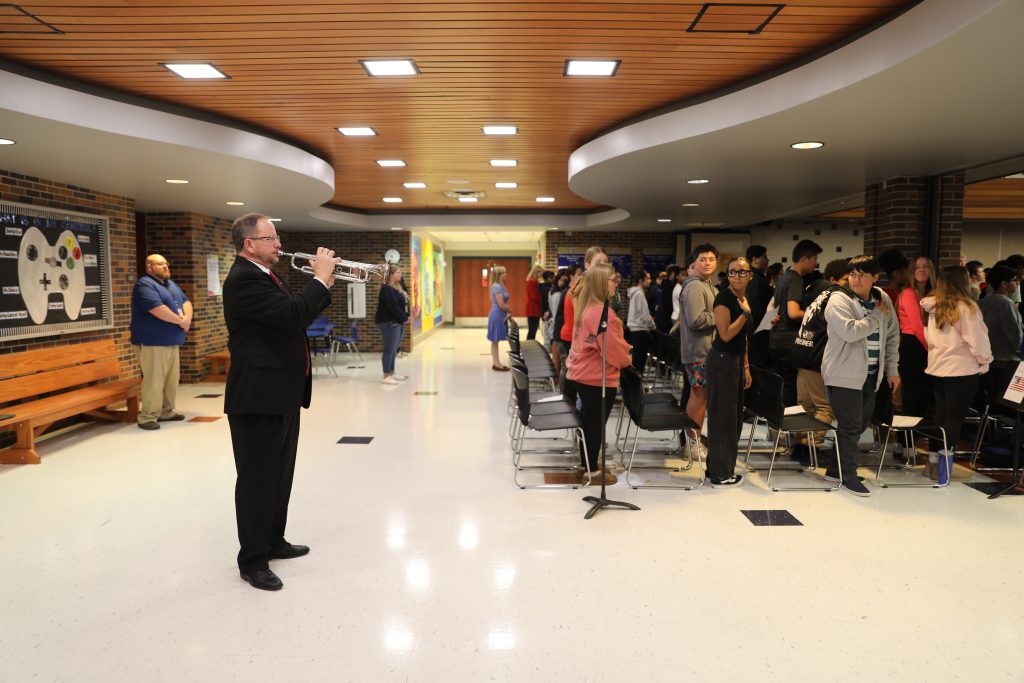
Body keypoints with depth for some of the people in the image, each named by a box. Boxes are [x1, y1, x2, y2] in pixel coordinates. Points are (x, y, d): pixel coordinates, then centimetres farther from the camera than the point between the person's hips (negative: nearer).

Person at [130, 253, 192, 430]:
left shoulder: (171, 284, 19)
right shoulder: (144, 285, -11)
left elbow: (185, 302, 16)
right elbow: (158, 310, -22)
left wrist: (187, 317, -6)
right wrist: (180, 321, -12)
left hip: (171, 341, 9)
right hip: (152, 343, -9)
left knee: (172, 379, 11)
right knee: (154, 381, -10)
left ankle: (166, 412, 21)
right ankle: (147, 417, -4)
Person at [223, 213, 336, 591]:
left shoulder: (265, 276, 14)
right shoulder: (243, 279, -18)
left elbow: (297, 318, 19)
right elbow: (293, 315, -28)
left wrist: (323, 285, 9)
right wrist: (320, 278, -16)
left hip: (282, 394, 10)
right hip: (259, 396, -10)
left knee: (279, 473, 19)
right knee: (257, 478, 0)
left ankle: (273, 542, 33)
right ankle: (252, 560, 12)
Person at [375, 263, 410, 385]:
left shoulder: (397, 287, 17)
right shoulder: (386, 289, -14)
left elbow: (404, 303, 15)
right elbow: (393, 306, -20)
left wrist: (405, 317, 0)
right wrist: (404, 318, -11)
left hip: (398, 322, 10)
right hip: (389, 322, -10)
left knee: (394, 349, 13)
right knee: (389, 349, -8)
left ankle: (391, 373, 20)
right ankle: (386, 377, -6)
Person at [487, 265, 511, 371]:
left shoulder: (499, 286, 12)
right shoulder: (497, 287, -17)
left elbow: (503, 303, 14)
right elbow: (501, 305, -21)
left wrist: (508, 312, -1)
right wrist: (510, 311, -4)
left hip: (500, 316, 10)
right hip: (497, 316, -10)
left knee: (495, 341, 13)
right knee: (495, 341, -2)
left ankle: (496, 363, 19)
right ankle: (497, 364, 3)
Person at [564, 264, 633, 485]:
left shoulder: (585, 308, 9)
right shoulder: (601, 312, -22)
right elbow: (613, 348, -21)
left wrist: (623, 351, 15)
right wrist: (627, 359, 0)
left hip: (581, 373, 9)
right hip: (597, 377, -9)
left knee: (588, 420, 18)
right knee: (597, 424, 2)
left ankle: (589, 462, 30)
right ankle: (593, 470, 11)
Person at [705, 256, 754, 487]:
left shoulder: (744, 299, 12)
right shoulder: (724, 298, -14)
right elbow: (725, 334, -21)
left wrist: (746, 366, 17)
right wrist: (745, 313, -18)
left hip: (736, 360, 9)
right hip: (722, 360, -9)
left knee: (733, 415, 14)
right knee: (722, 416, -2)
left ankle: (719, 468, 26)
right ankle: (720, 475, 8)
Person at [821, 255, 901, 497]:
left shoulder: (883, 299, 8)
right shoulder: (839, 300, -11)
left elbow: (892, 336, 16)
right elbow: (850, 331, -26)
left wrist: (892, 368, 13)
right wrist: (877, 316, -14)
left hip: (870, 374, 7)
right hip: (844, 374, -7)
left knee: (862, 423, 13)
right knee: (851, 426, -3)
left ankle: (835, 468, 27)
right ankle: (849, 476, 11)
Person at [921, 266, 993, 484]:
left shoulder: (934, 308, 5)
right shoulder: (966, 308, -14)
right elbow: (976, 340, -13)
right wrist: (984, 360, 2)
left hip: (937, 368, 6)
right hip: (962, 370, -6)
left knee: (939, 415, 15)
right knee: (954, 418, 1)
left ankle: (934, 458, 20)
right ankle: (944, 467, 2)